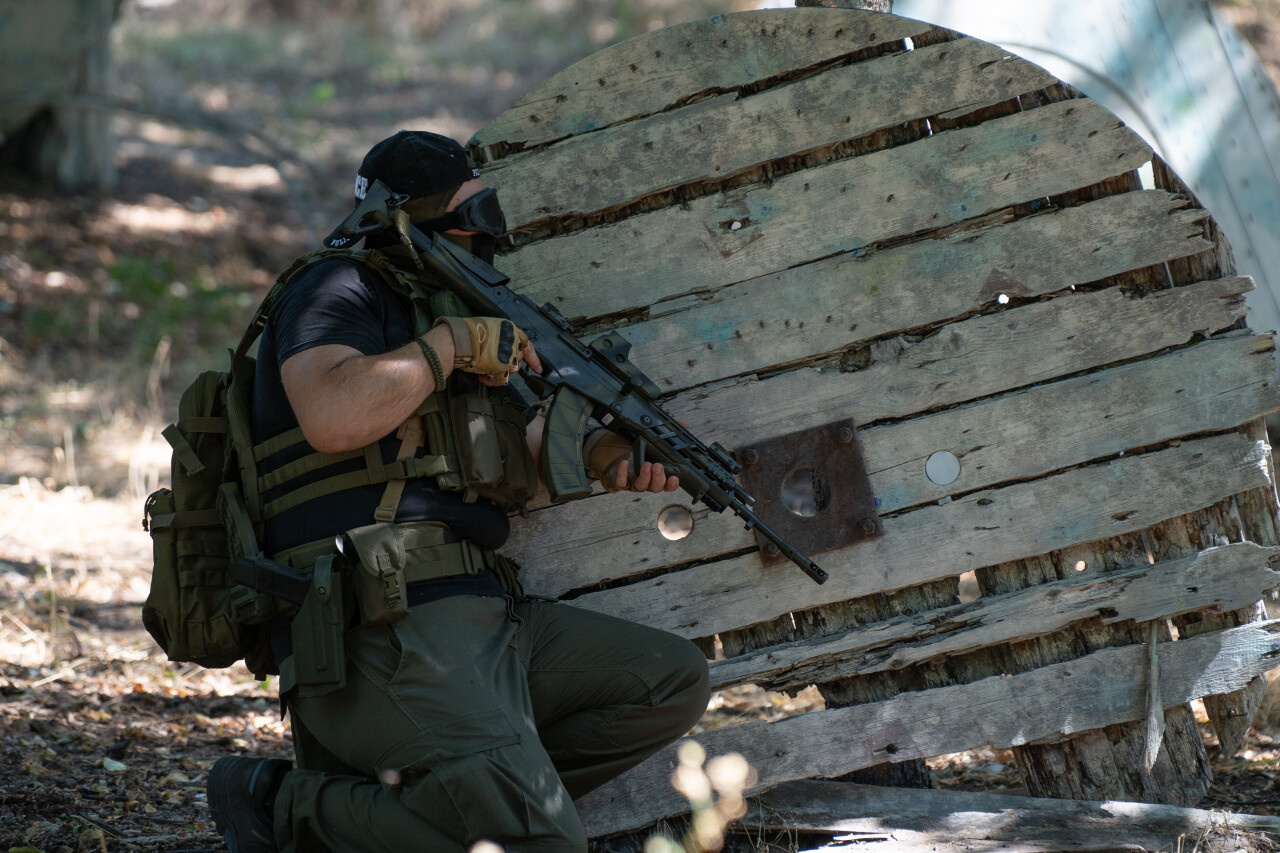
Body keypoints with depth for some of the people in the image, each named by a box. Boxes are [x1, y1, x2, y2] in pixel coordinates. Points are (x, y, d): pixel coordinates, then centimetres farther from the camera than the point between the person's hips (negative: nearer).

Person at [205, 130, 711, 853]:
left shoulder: (438, 308, 25)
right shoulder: (339, 292, -3)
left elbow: (520, 448, 31)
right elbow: (332, 418, -24)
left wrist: (603, 451, 9)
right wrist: (451, 342, -11)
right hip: (387, 633, -10)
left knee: (676, 682, 9)